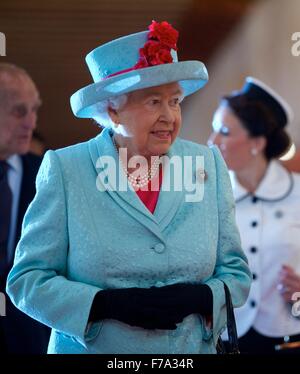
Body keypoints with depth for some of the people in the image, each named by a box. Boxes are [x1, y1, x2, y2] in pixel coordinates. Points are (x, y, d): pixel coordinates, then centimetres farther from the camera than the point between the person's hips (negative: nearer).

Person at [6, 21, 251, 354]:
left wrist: (197, 297, -17)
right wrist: (109, 304, -22)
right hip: (91, 349, -2)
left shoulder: (209, 166, -1)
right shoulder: (65, 170, -9)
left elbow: (236, 273, 3)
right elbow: (27, 279, -9)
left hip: (192, 350, 3)